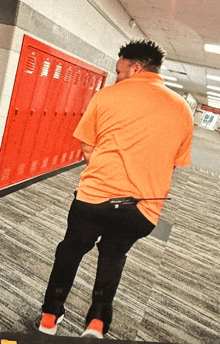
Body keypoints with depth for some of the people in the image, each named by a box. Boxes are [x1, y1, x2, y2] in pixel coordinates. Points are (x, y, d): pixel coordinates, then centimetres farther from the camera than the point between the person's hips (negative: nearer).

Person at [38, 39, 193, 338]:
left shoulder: (107, 95, -1)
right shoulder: (183, 110, 7)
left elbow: (87, 150, 3)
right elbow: (173, 164, 12)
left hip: (93, 197, -2)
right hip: (144, 210, 3)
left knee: (71, 249, 24)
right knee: (113, 255, 30)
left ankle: (50, 316, 38)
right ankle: (98, 320, 27)